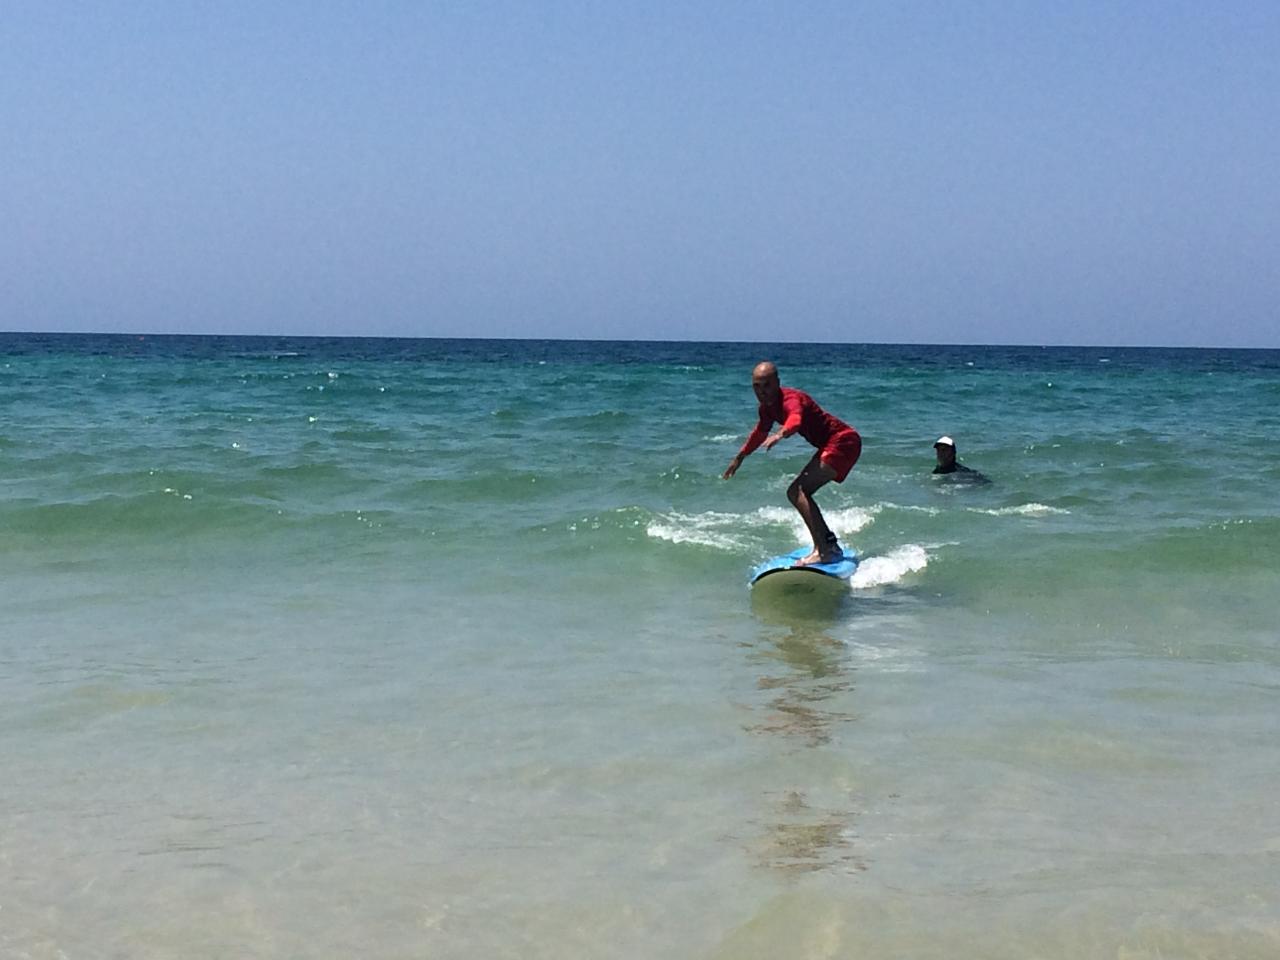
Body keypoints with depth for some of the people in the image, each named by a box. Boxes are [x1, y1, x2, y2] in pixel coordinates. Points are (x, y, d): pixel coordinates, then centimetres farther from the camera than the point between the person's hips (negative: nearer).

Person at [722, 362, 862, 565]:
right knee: (800, 493, 19)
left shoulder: (790, 400, -23)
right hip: (830, 446, 10)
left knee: (797, 491, -22)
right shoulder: (767, 406, 5)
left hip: (843, 441, -10)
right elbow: (760, 432, 26)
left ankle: (823, 551, -28)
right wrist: (740, 457, 36)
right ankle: (831, 545, 29)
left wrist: (780, 434, -68)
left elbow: (795, 420, -48)